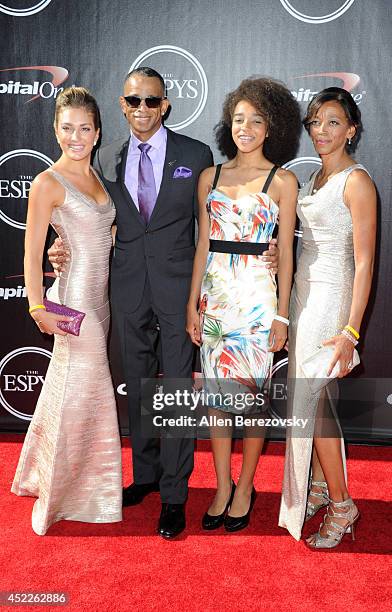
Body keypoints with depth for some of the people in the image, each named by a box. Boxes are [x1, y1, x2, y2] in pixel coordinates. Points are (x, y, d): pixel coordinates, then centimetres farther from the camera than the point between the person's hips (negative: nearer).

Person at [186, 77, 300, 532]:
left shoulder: (282, 181, 0)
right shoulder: (210, 177, 9)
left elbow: (285, 253, -1)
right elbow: (203, 245, 9)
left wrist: (282, 316, -5)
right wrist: (192, 304, 5)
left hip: (257, 295, -3)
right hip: (214, 293, 3)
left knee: (253, 393, 4)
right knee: (215, 393, 7)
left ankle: (244, 489, 21)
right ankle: (222, 487, 22)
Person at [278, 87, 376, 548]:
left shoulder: (356, 182, -12)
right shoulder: (316, 177, 14)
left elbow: (364, 262, -16)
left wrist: (350, 330, -21)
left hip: (330, 297, -8)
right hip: (303, 291, 8)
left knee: (312, 402, -5)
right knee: (308, 398, 11)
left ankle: (341, 505, 10)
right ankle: (318, 488, 25)